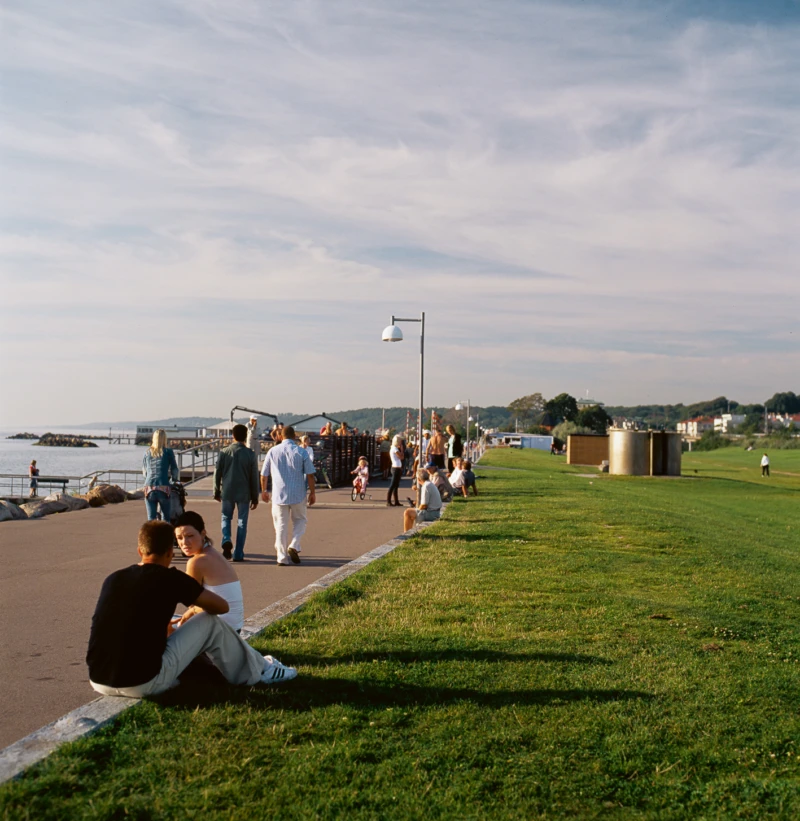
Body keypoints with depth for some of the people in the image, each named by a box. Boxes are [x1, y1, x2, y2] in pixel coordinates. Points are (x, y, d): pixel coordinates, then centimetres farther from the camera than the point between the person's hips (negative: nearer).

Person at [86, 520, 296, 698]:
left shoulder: (112, 579, 10)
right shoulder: (170, 579, -6)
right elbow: (222, 606, 5)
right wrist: (195, 601, 28)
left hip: (99, 682, 6)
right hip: (144, 683, -6)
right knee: (211, 623, 6)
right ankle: (257, 670, 27)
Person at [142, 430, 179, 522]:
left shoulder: (147, 452, 12)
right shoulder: (168, 451, 2)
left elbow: (144, 471, 20)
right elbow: (174, 470, 7)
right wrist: (177, 481, 26)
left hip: (149, 488, 3)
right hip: (164, 488, -3)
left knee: (150, 519, 6)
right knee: (166, 518, 8)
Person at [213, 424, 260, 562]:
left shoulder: (224, 452, -4)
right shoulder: (250, 454, -5)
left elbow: (217, 473, 1)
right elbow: (254, 478, -1)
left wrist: (216, 492, 14)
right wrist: (255, 497, 7)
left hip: (227, 492, 1)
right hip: (244, 493, -1)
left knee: (226, 518, 18)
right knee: (242, 522, 7)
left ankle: (226, 540, -8)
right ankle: (238, 554, 7)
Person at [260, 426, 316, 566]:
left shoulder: (273, 451, 1)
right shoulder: (301, 452, -5)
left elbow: (264, 475, 7)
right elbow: (310, 475, -6)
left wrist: (264, 491, 22)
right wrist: (313, 492, 5)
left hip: (279, 495, 1)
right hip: (298, 495, -1)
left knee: (281, 525, 7)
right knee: (300, 520, 18)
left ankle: (282, 557, 6)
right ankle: (294, 546, -2)